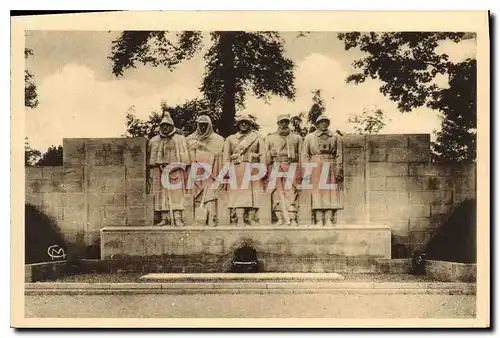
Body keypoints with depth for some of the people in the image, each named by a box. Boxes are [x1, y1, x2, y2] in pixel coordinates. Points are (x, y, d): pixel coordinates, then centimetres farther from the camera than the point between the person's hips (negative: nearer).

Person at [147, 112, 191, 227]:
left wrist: (184, 169, -6)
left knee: (176, 193, -10)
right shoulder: (153, 141, 16)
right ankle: (164, 218, 2)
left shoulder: (180, 139, 7)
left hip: (174, 171, -3)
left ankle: (178, 218, -13)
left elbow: (184, 156, 3)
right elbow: (150, 158, 17)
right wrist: (150, 174, 12)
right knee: (161, 194, -1)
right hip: (158, 171, 3)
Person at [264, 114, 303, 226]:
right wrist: (265, 172, 6)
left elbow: (300, 155, 13)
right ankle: (281, 218, -5)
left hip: (291, 167, -1)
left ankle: (292, 219, -12)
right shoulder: (270, 138, 17)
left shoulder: (296, 138, 16)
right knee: (277, 193, -6)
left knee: (290, 192, -10)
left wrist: (301, 172, 5)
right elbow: (266, 155, 15)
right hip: (275, 167, 1)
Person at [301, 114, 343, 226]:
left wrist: (338, 171, -2)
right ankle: (319, 220, -7)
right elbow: (305, 155, 6)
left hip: (330, 168, 1)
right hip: (315, 168, -1)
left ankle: (329, 219, -5)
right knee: (317, 192, -6)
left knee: (330, 192, -5)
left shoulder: (336, 138, 13)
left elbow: (339, 155, 8)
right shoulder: (309, 137, 10)